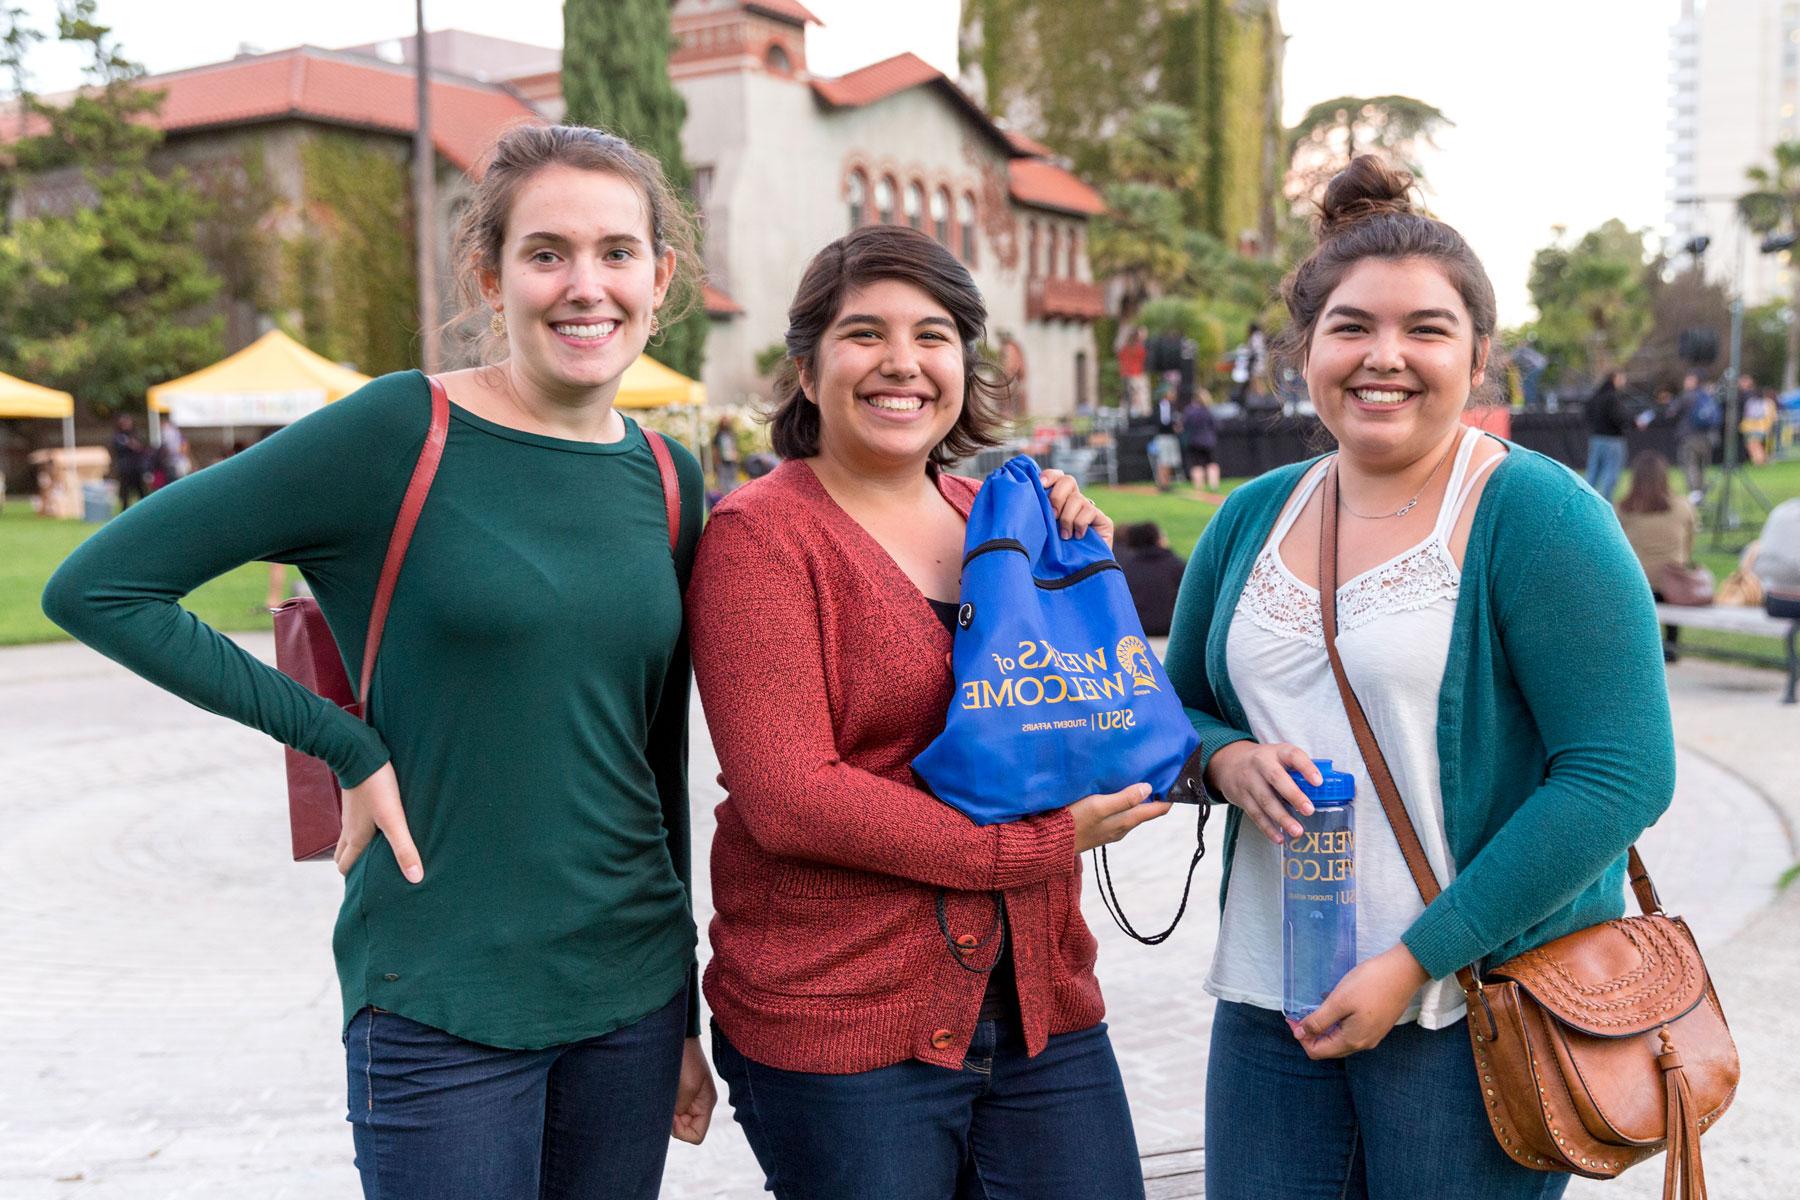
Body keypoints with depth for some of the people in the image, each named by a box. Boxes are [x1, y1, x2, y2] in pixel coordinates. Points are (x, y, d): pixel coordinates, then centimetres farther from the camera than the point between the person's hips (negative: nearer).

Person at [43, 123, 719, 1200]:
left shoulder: (667, 479, 4)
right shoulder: (399, 433, -12)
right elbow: (95, 587, -10)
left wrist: (684, 1015, 15)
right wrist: (346, 744, -14)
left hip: (631, 993, 5)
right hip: (443, 1004, -5)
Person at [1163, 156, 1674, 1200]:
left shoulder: (1535, 516, -10)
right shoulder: (1250, 521, 7)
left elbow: (1621, 774, -15)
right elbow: (1179, 709, 17)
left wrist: (1419, 957, -17)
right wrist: (1228, 761, -7)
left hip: (1482, 1009, -4)